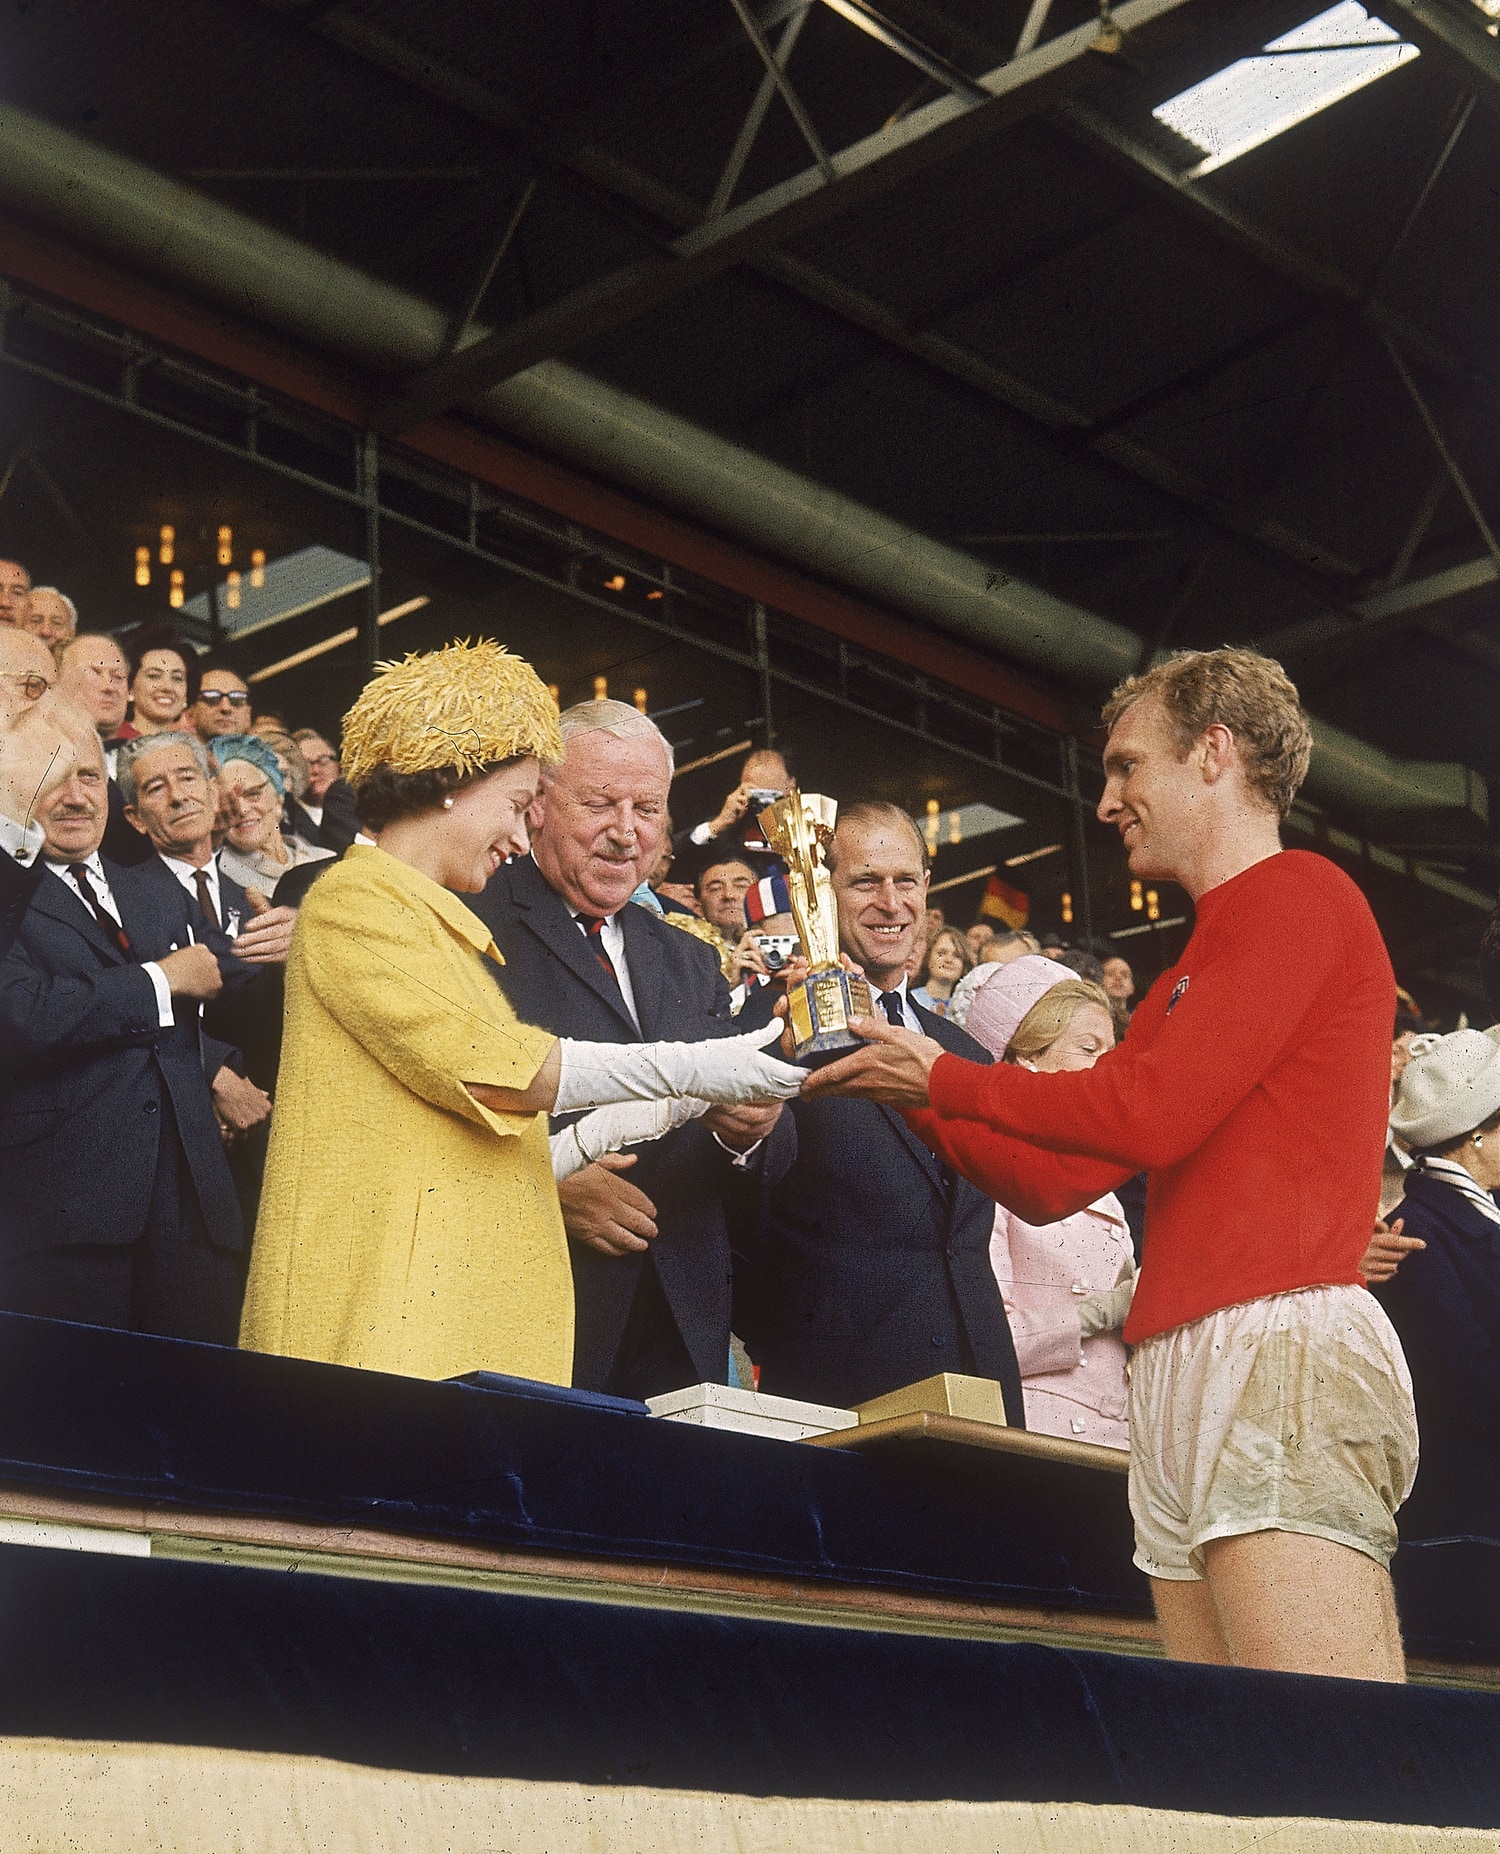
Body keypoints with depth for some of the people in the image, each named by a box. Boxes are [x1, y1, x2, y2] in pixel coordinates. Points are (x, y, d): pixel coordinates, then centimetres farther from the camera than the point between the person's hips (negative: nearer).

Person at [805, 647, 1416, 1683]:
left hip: (1282, 1346, -10)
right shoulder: (1186, 982, 27)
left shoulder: (1296, 895, -1)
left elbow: (1151, 1116, -11)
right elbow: (1053, 1183, 27)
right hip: (1179, 1375, 10)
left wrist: (944, 1076, 1)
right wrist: (914, 1095, 19)